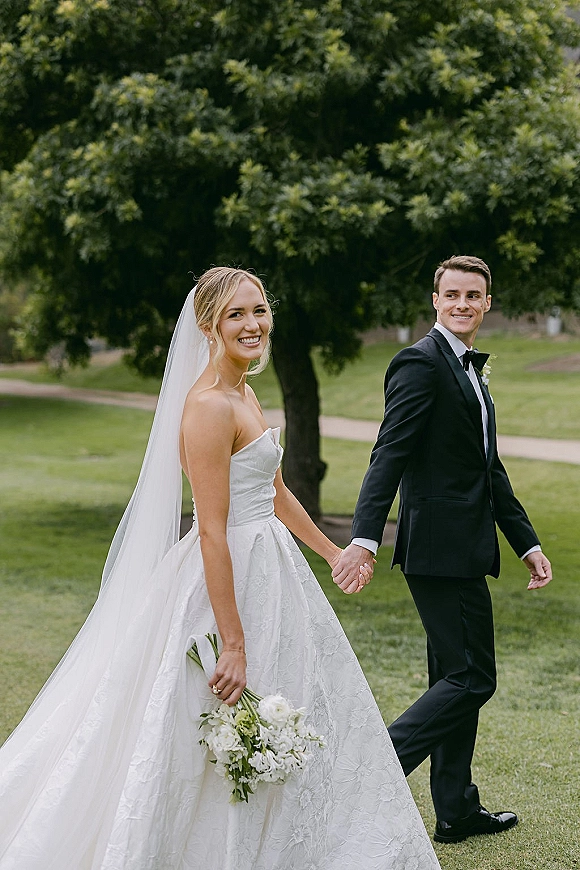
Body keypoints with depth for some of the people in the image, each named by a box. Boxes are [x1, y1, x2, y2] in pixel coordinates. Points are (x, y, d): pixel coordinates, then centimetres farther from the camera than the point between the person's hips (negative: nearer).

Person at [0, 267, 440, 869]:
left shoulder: (243, 395, 9)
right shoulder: (208, 405, -20)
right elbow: (212, 532, -23)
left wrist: (331, 552, 31)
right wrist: (233, 643, -25)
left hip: (268, 570, 10)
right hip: (230, 583, -10)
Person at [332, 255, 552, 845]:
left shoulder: (471, 370, 19)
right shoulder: (421, 363, -11)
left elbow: (489, 471, 23)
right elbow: (389, 456, -21)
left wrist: (528, 545, 19)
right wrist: (364, 539, -31)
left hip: (462, 551, 10)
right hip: (443, 547, -10)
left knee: (457, 679, 14)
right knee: (471, 678, -9)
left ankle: (457, 812, 22)